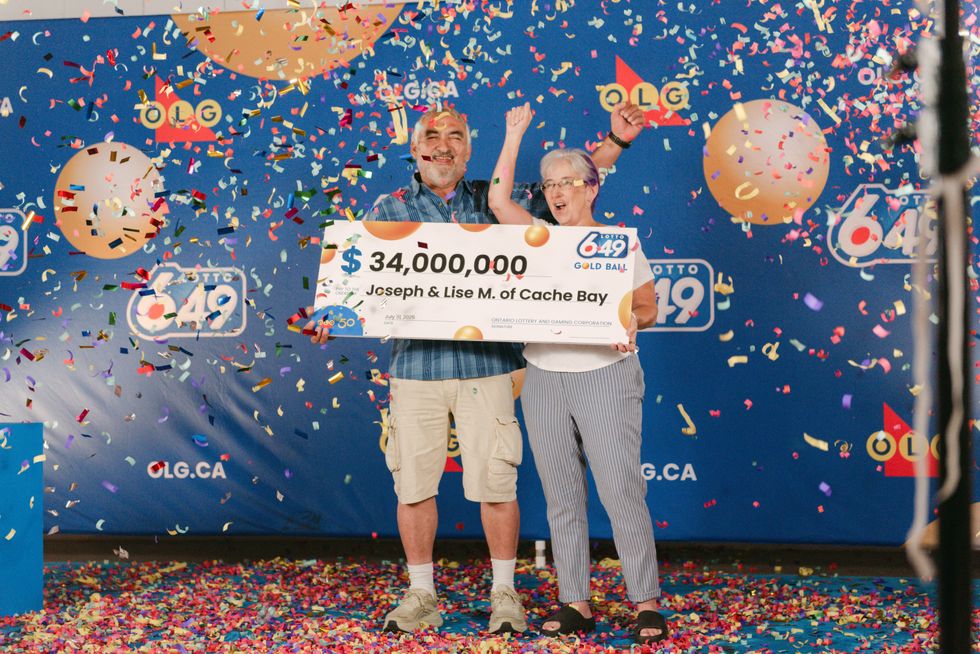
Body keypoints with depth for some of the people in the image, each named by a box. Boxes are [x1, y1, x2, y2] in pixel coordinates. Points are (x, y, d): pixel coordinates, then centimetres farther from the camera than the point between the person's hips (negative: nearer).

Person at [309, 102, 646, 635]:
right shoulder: (390, 209, 9)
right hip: (415, 366, 1)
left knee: (495, 483, 0)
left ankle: (504, 594, 15)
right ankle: (420, 595, 20)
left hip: (486, 366, 0)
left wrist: (615, 140, 2)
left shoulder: (494, 201, 11)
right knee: (413, 484, 5)